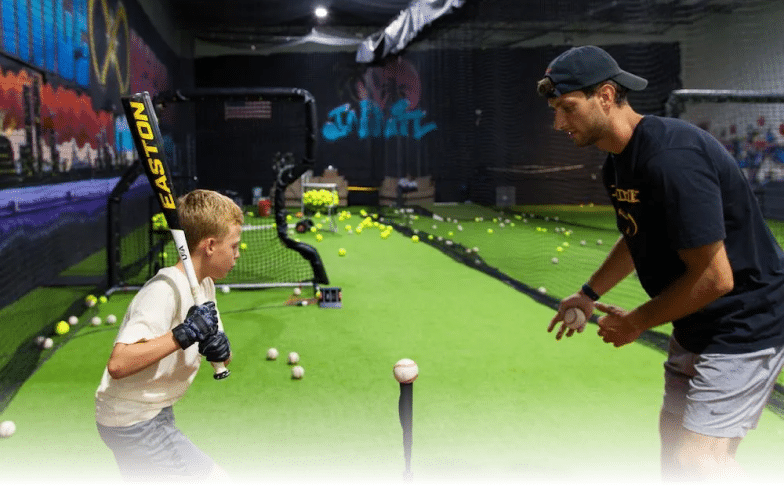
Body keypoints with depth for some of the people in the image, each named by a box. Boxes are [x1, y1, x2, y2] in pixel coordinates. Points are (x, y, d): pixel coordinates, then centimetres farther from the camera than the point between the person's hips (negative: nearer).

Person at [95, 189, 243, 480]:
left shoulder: (204, 284, 4)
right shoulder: (165, 290, -25)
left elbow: (224, 356, 6)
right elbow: (118, 364, -35)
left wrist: (219, 347, -17)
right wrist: (184, 334, -37)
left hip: (153, 415, 9)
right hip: (132, 422, -9)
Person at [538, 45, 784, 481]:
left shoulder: (672, 158, -29)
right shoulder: (618, 162, 2)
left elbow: (714, 278, -28)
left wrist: (637, 322, -16)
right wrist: (589, 294, 15)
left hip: (746, 321, -10)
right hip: (696, 324, 10)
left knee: (700, 459, -14)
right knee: (674, 432, 19)